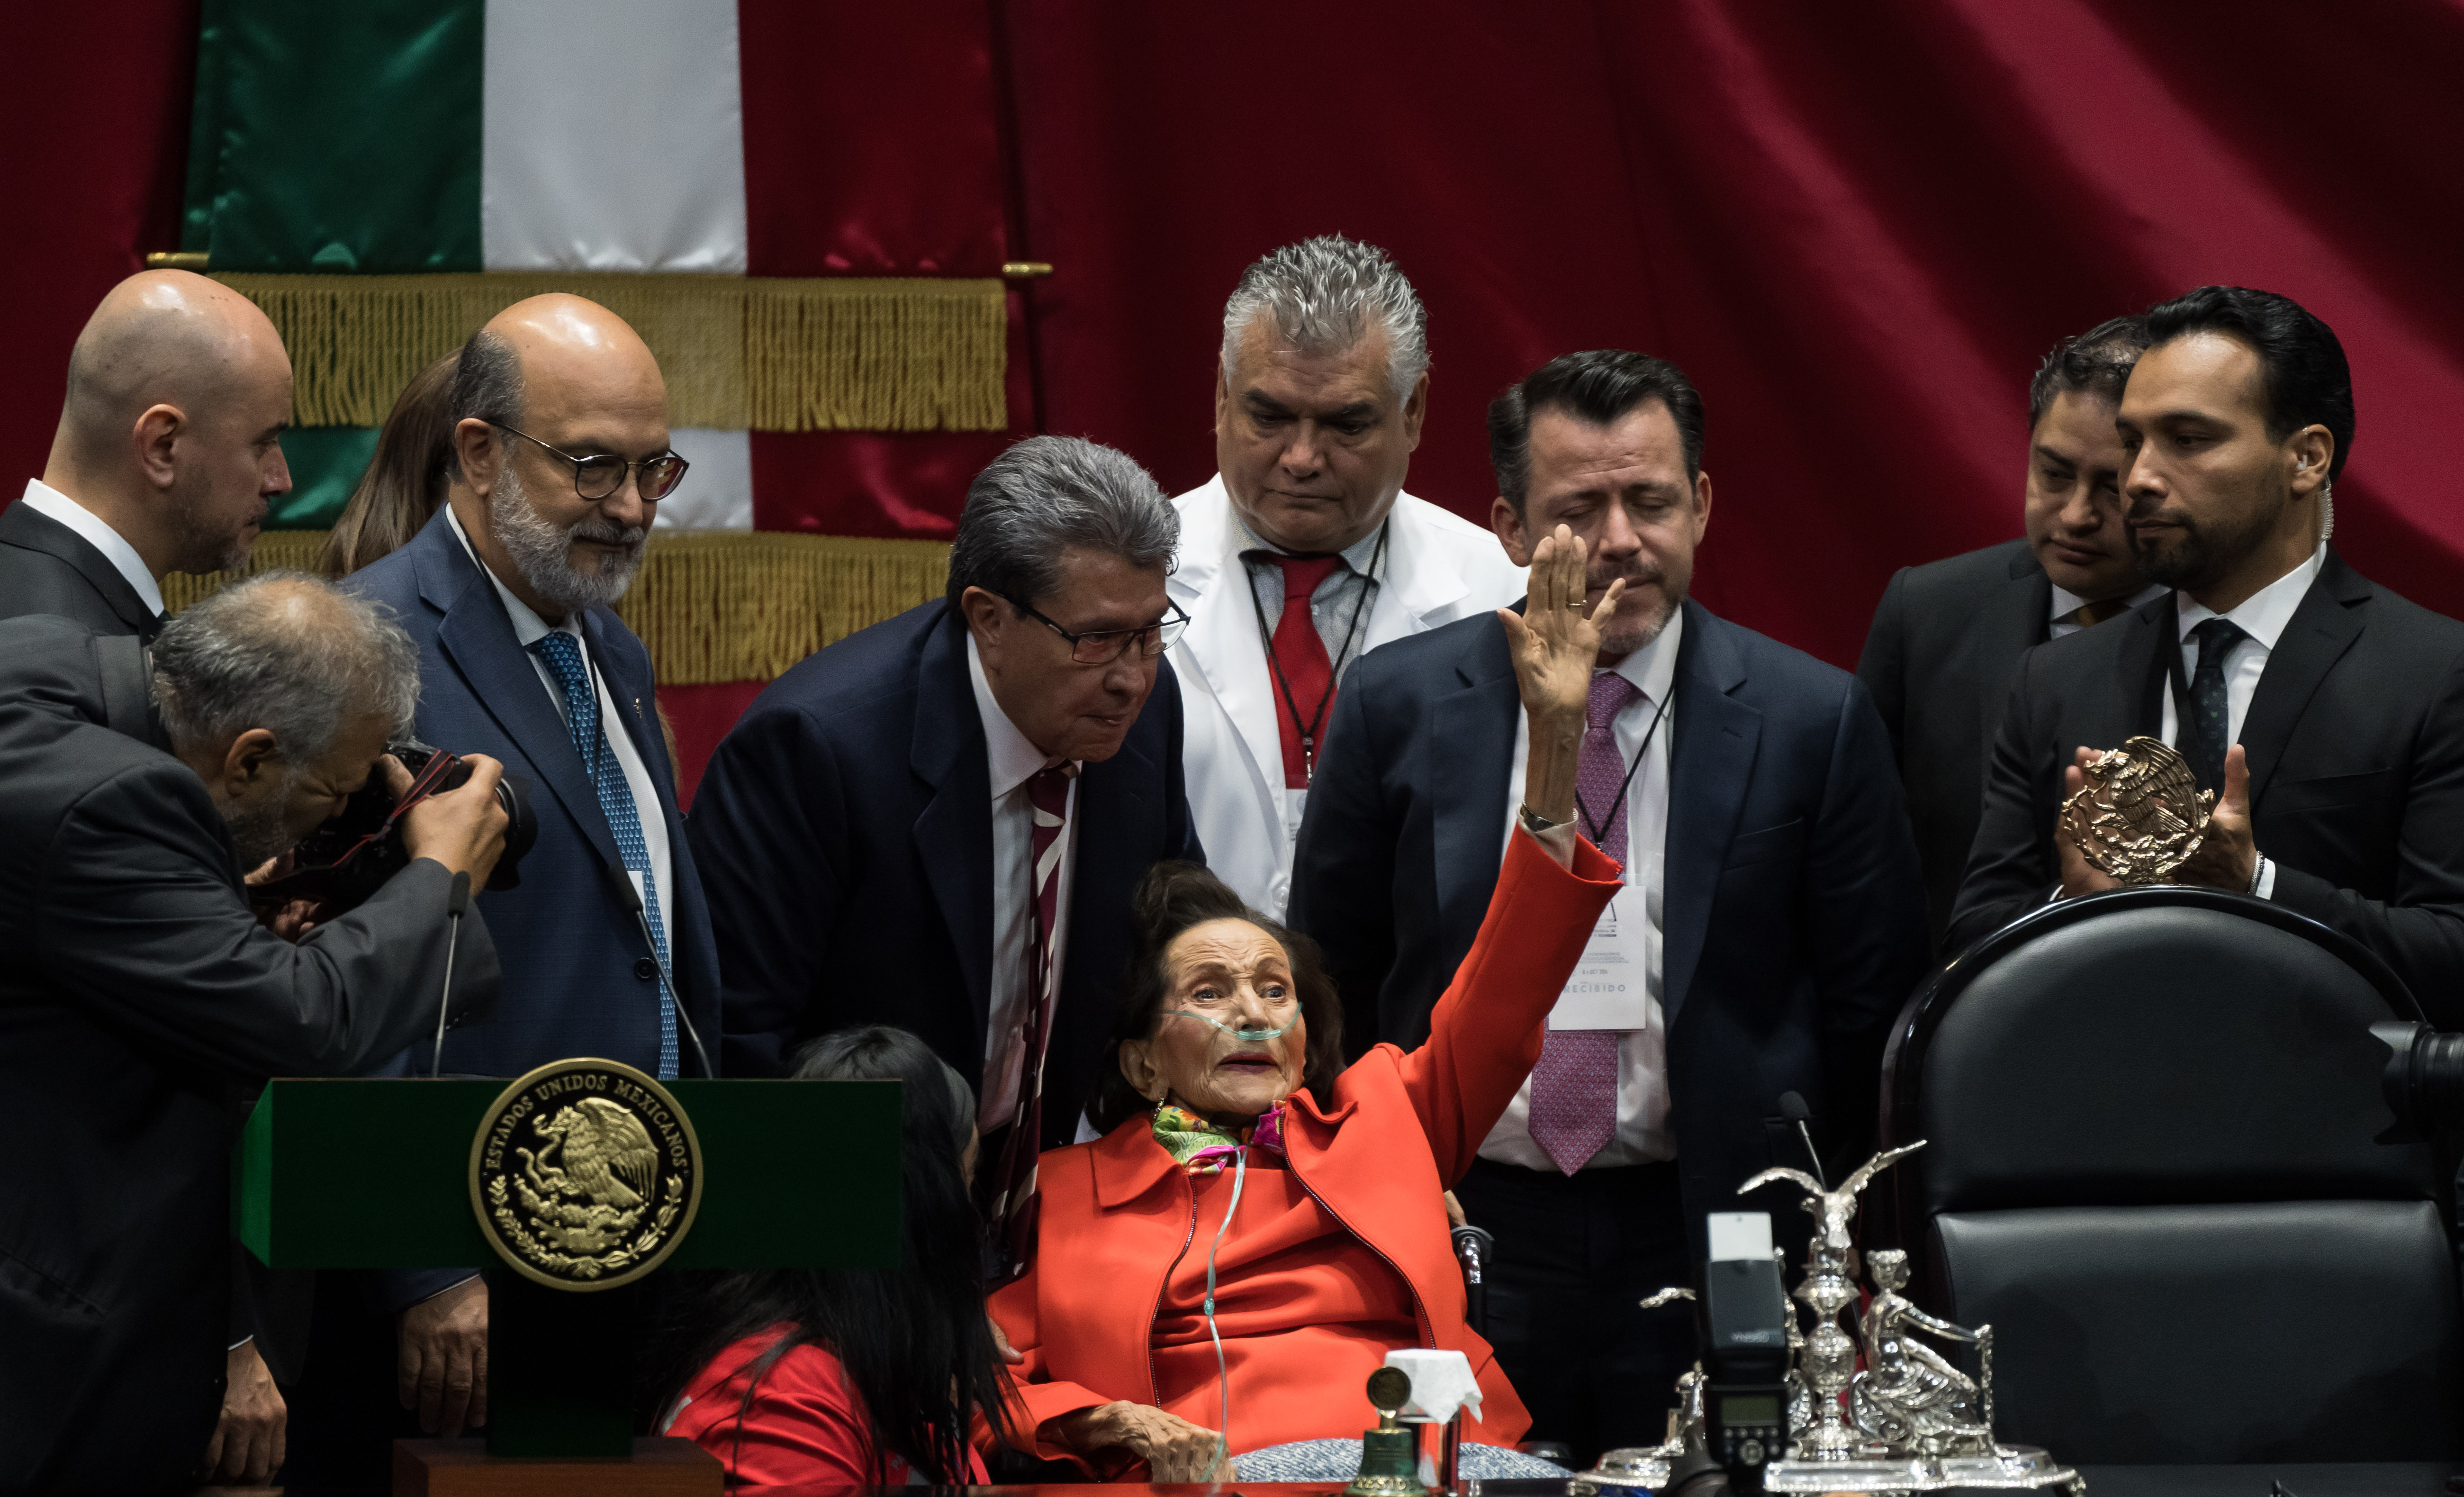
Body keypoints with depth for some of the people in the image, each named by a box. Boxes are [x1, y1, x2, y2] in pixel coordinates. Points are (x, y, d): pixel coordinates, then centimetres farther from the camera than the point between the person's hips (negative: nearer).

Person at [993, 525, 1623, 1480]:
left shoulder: (1379, 1120, 26)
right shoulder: (1066, 1195, 19)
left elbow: (1506, 989, 18)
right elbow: (990, 1396, 14)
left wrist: (1555, 738, 10)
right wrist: (1113, 1425, -8)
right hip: (1218, 1483, -3)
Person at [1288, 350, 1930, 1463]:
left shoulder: (1813, 721, 1)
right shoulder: (1397, 707, 4)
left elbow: (1872, 1013, 4)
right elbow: (1329, 995, 10)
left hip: (1713, 1251, -1)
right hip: (1468, 1237, 1)